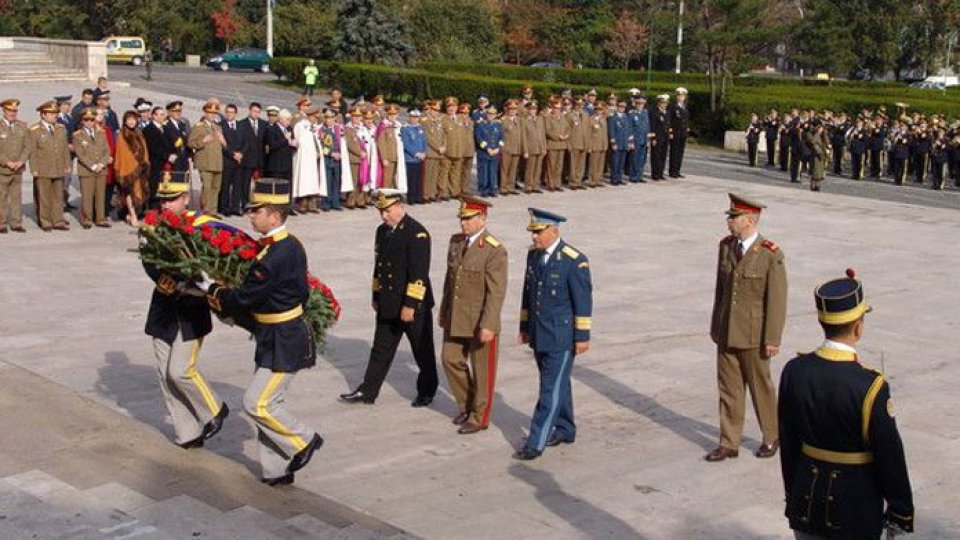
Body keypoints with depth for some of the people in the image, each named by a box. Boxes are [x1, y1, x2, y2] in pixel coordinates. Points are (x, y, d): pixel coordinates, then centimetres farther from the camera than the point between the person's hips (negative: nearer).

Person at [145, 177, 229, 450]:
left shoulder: (202, 225, -9)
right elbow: (149, 263, -9)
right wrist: (176, 285, -25)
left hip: (192, 309, -5)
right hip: (164, 307, 5)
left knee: (181, 370, -10)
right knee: (166, 374, 6)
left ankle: (214, 410, 17)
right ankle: (187, 434, 18)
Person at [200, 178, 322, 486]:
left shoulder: (275, 256, -25)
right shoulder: (292, 245, 6)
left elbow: (244, 299, -20)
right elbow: (302, 290, 15)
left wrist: (211, 289, -4)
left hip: (283, 343, -10)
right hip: (281, 337, 10)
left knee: (257, 403, -4)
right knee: (269, 403, 13)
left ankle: (303, 441, 13)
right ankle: (276, 471, 21)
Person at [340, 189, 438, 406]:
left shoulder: (417, 233, -17)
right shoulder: (382, 231, 9)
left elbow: (419, 273, -21)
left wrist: (410, 305, -23)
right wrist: (376, 296, 18)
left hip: (414, 306, -7)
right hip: (388, 304, 7)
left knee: (422, 351, 9)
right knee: (380, 349, 12)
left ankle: (426, 392, 24)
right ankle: (367, 392, 19)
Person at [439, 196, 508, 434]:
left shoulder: (494, 250, -17)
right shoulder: (456, 241, 5)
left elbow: (497, 291, -20)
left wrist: (488, 326, -24)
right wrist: (444, 311, 17)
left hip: (481, 322, -7)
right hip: (456, 319, 7)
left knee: (481, 370, 6)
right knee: (450, 359, 12)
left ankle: (479, 418, 21)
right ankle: (466, 405, 32)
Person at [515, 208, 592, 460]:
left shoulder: (575, 261, -16)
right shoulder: (533, 254, 6)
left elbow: (583, 301, -13)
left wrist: (582, 337, -13)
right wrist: (524, 327, 17)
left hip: (561, 338, -7)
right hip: (538, 335, 7)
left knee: (551, 389, -5)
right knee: (557, 384, 19)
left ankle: (536, 443, -3)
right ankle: (565, 431, 33)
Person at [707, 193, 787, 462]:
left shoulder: (771, 254, -15)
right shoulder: (726, 246, 3)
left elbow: (777, 299, -13)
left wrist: (773, 340, -13)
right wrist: (715, 326, 13)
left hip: (754, 335, -5)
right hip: (726, 333, 5)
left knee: (760, 386, 10)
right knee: (728, 387, 9)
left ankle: (772, 437, 30)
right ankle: (729, 443, 18)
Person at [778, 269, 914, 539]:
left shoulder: (794, 371, -9)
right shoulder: (870, 387, -22)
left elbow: (787, 441, 1)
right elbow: (890, 456, -14)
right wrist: (900, 512, 0)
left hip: (807, 500, 4)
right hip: (856, 510, -4)